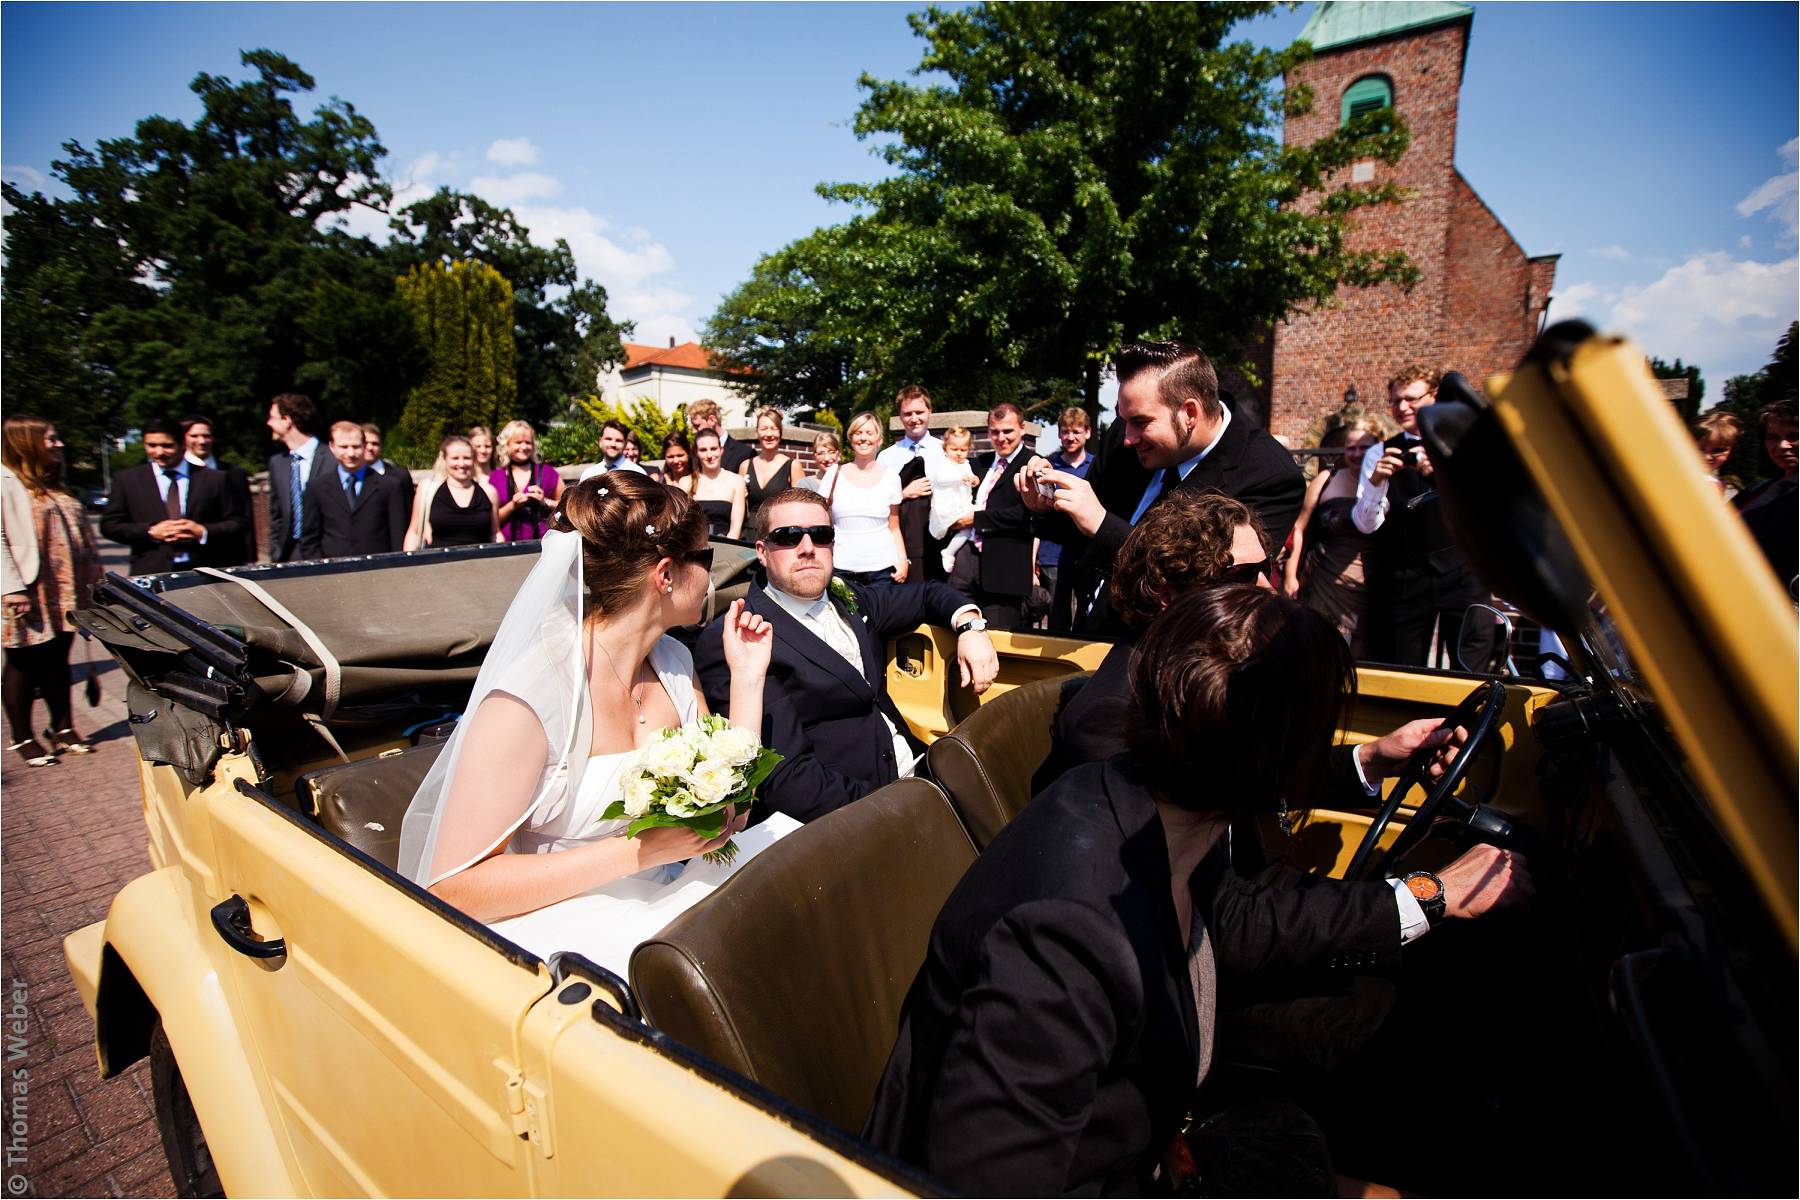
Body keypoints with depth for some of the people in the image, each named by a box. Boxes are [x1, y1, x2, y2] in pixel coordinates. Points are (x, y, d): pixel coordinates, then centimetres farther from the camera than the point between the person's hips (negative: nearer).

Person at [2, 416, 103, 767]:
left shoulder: (53, 486, 17)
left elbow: (79, 536, 19)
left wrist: (92, 575, 14)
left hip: (64, 595, 7)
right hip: (29, 597, -7)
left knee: (57, 663, 14)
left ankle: (63, 730, 22)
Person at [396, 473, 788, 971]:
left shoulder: (673, 661, 2)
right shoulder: (532, 692, -20)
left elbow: (727, 815, 4)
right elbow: (453, 889, -19)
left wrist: (747, 678, -3)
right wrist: (640, 850, -25)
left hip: (661, 908, 7)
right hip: (563, 934, -6)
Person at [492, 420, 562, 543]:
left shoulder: (547, 472, 9)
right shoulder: (495, 478, 12)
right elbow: (492, 520, 10)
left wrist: (545, 502, -4)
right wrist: (512, 506, -4)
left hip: (543, 541, -1)